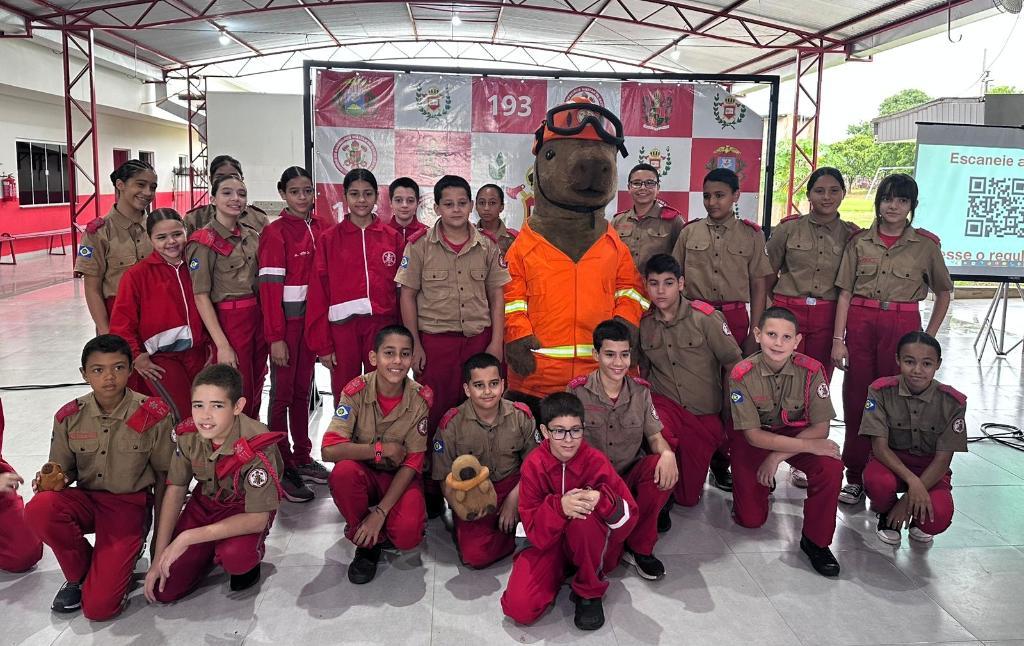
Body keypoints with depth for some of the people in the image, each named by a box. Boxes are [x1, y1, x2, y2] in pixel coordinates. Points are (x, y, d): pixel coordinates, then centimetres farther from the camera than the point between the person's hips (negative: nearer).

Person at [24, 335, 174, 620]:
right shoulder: (69, 417, -3)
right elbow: (63, 470, 12)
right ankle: (79, 574, -3)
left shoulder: (153, 415, -11)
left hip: (130, 504, -4)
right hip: (86, 499, 4)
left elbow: (166, 475, -1)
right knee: (39, 509, -32)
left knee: (99, 607, -17)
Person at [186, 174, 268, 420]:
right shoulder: (203, 240, -9)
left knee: (255, 395, 13)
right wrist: (222, 344, -17)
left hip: (257, 319, 6)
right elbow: (201, 296, -12)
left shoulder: (252, 237, 10)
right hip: (228, 322, -6)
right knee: (237, 398, -2)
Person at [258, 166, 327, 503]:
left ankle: (302, 458, 25)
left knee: (303, 388, 13)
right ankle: (282, 468, 10)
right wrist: (276, 337, -17)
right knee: (282, 391, 1)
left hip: (311, 318, 6)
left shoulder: (319, 229, 8)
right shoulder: (275, 232, -9)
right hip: (286, 320, -5)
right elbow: (270, 286, -13)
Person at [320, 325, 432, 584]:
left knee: (407, 535, -28)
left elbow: (412, 464, -14)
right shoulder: (356, 391, -17)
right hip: (364, 474, 1)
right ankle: (368, 542, -9)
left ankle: (376, 525, 10)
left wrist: (380, 512, -21)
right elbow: (329, 450, -25)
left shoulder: (421, 399, -16)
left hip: (400, 478, 0)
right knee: (343, 471, -34)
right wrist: (380, 449, -25)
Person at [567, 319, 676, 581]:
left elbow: (655, 437, 4)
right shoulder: (577, 390, -7)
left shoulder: (640, 390, 3)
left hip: (630, 476, 4)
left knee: (664, 468, -28)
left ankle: (639, 547, -8)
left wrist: (667, 453, -20)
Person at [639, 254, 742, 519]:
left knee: (688, 497, 6)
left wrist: (729, 414, -3)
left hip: (704, 416, -1)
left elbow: (734, 365, -5)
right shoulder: (644, 323, -1)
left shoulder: (705, 317, -11)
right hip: (664, 404, 1)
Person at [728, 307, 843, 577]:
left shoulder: (811, 370, -21)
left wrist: (777, 455, -23)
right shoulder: (742, 375, -24)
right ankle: (760, 483, 32)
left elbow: (820, 427, -17)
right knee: (751, 519, -4)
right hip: (756, 439, -1)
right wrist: (809, 446, -26)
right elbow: (753, 435, -21)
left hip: (797, 431, 1)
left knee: (831, 468, -30)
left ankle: (815, 540, -6)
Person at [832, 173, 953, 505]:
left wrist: (929, 337, 6)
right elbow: (845, 292, 3)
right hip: (861, 323, 1)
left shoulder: (926, 244, 2)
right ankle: (855, 476, 17)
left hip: (902, 325, -1)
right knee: (856, 399, 5)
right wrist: (838, 339, -3)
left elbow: (943, 292, 12)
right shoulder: (859, 241, 5)